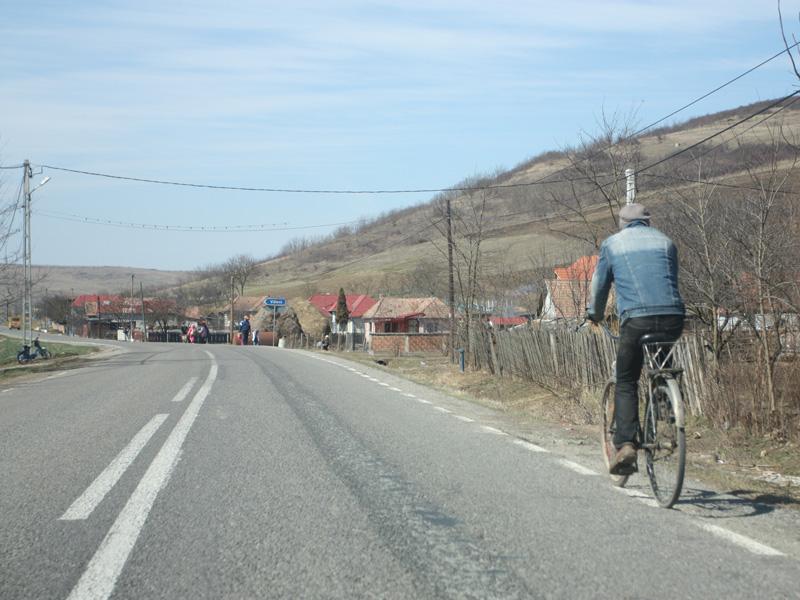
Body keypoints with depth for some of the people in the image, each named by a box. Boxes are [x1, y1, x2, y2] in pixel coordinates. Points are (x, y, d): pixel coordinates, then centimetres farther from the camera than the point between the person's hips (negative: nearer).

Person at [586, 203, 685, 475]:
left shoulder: (612, 244, 15)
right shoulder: (665, 242, 21)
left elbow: (599, 285, 22)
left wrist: (594, 314, 39)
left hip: (636, 320, -2)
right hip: (673, 319, 3)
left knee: (626, 384, 7)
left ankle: (625, 445, -8)